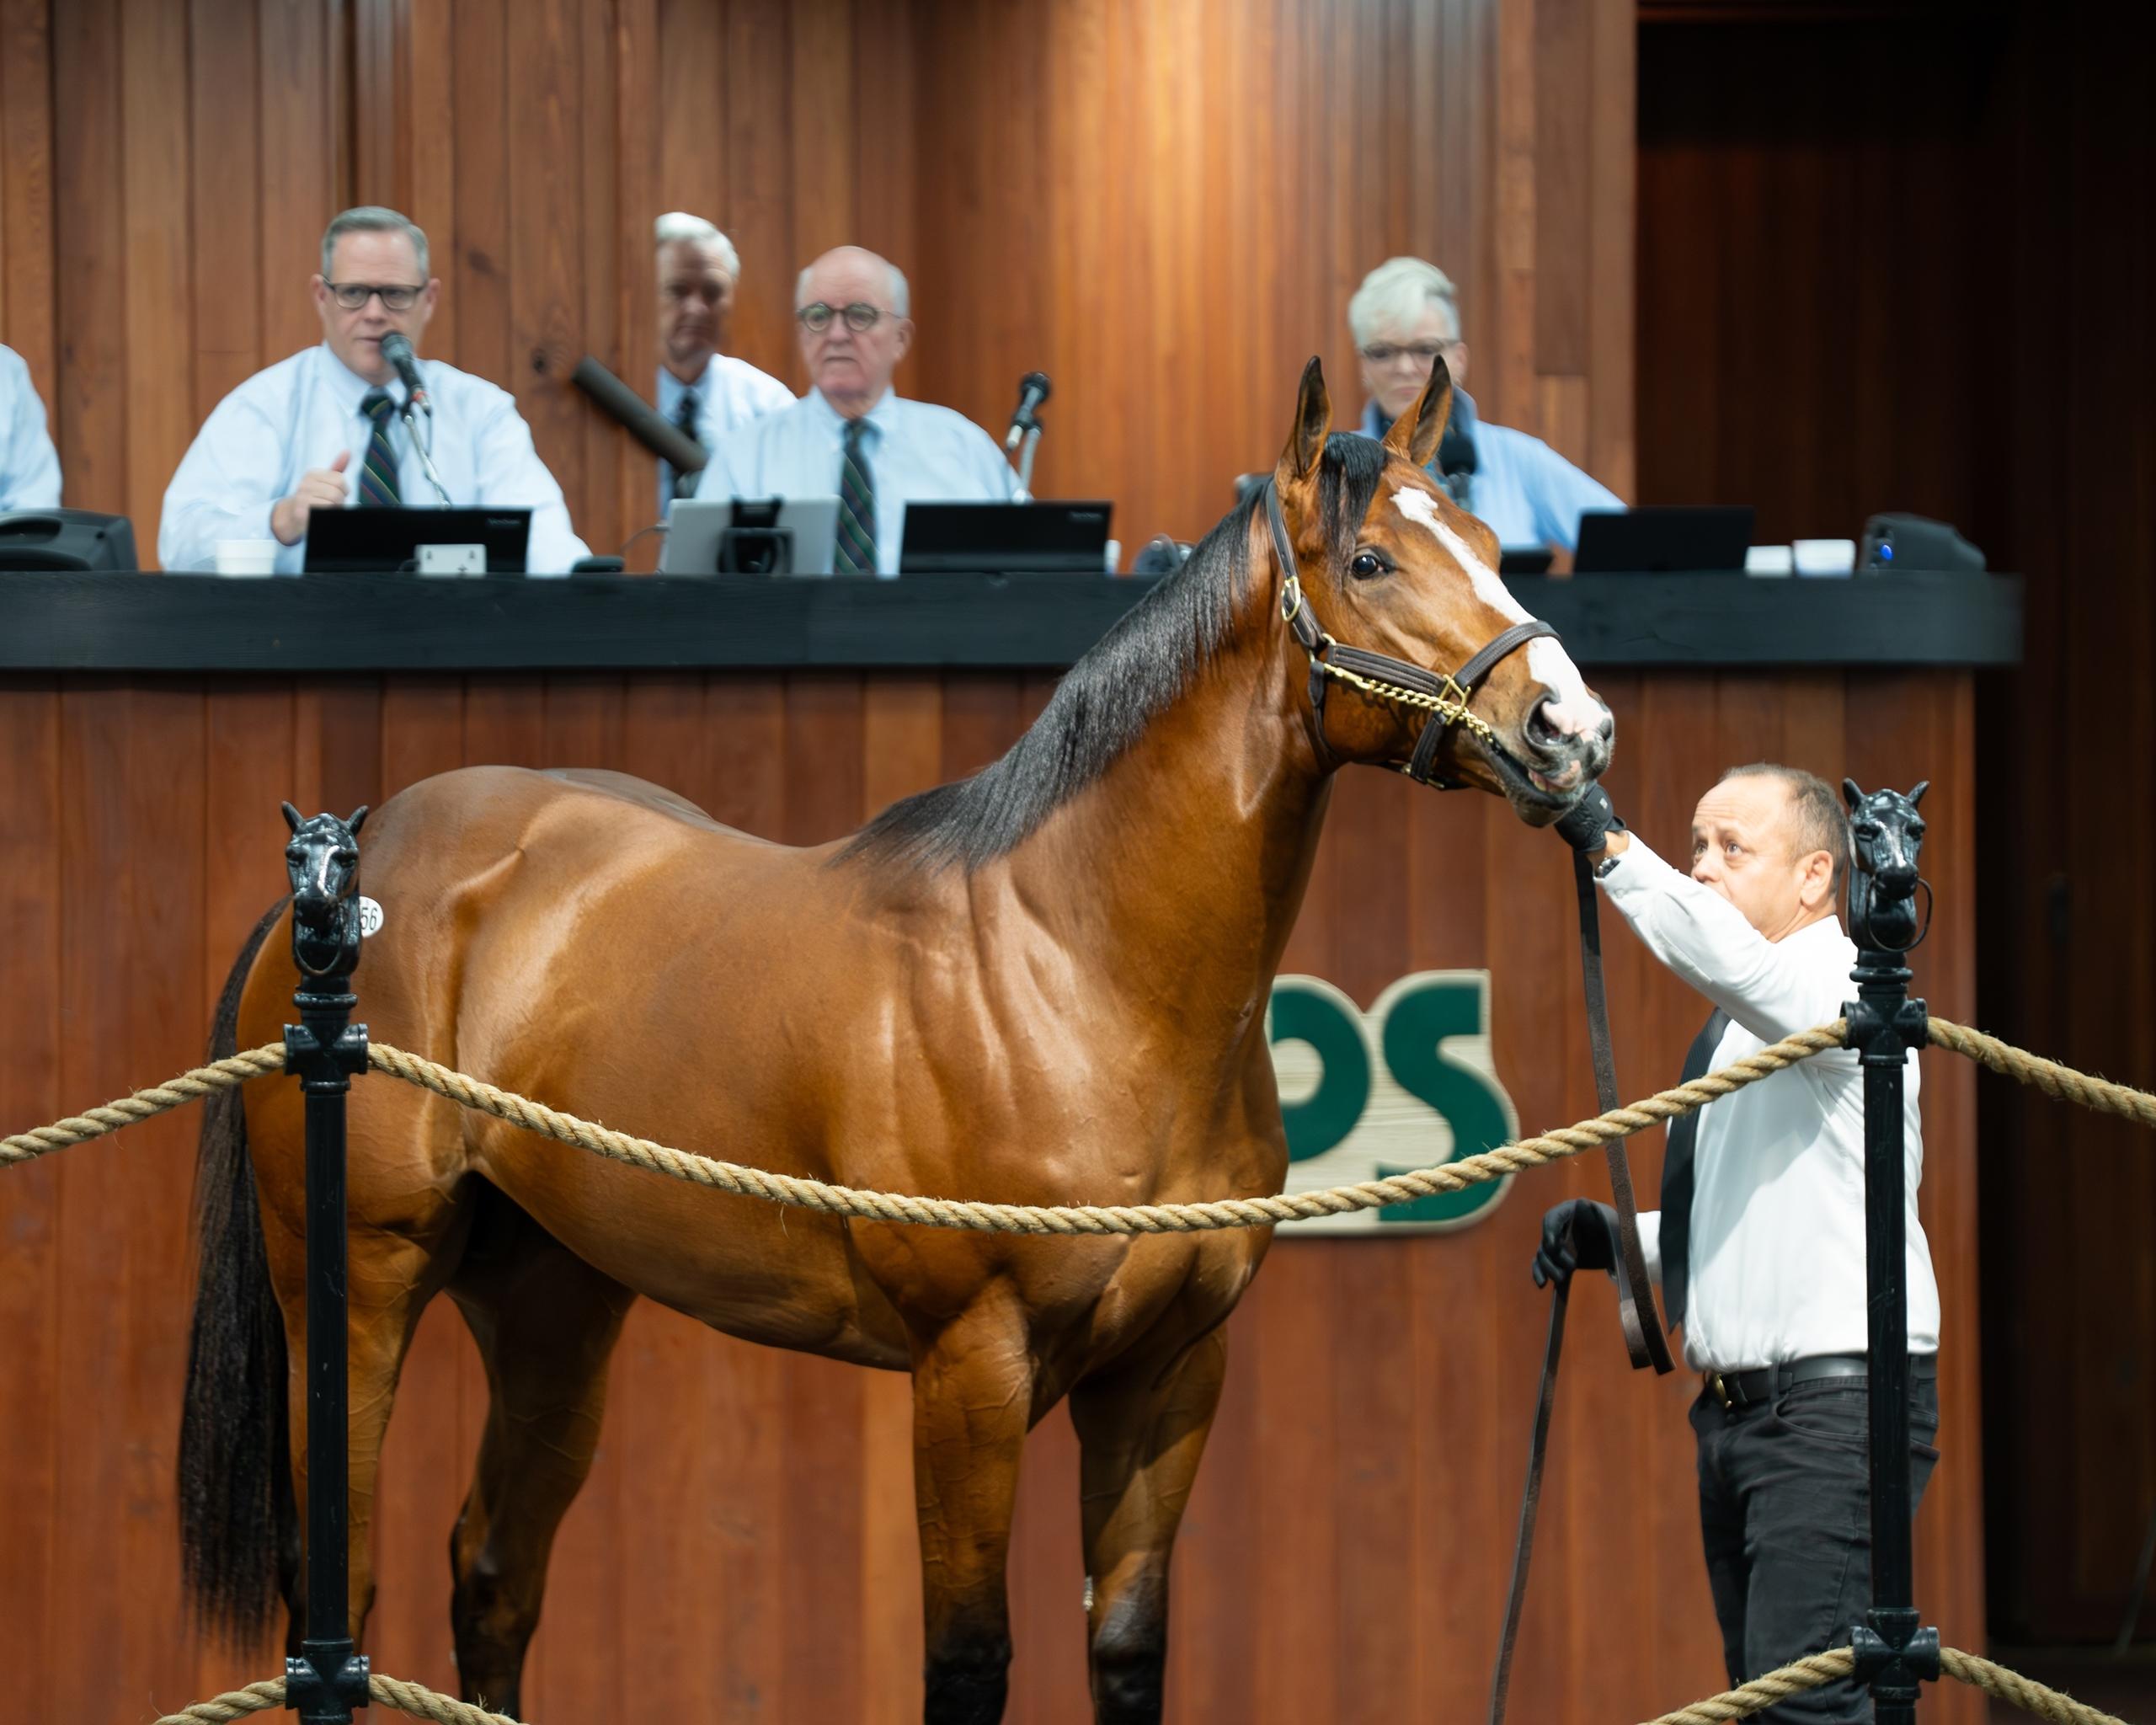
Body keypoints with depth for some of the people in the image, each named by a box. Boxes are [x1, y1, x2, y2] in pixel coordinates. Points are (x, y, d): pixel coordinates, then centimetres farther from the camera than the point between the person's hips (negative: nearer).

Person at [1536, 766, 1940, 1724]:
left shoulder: (1842, 987, -8)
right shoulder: (1732, 1031, 21)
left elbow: (1732, 960, -31)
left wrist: (1606, 844, -35)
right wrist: (1618, 1240, 11)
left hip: (1832, 1405, -10)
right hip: (1736, 1412, 10)